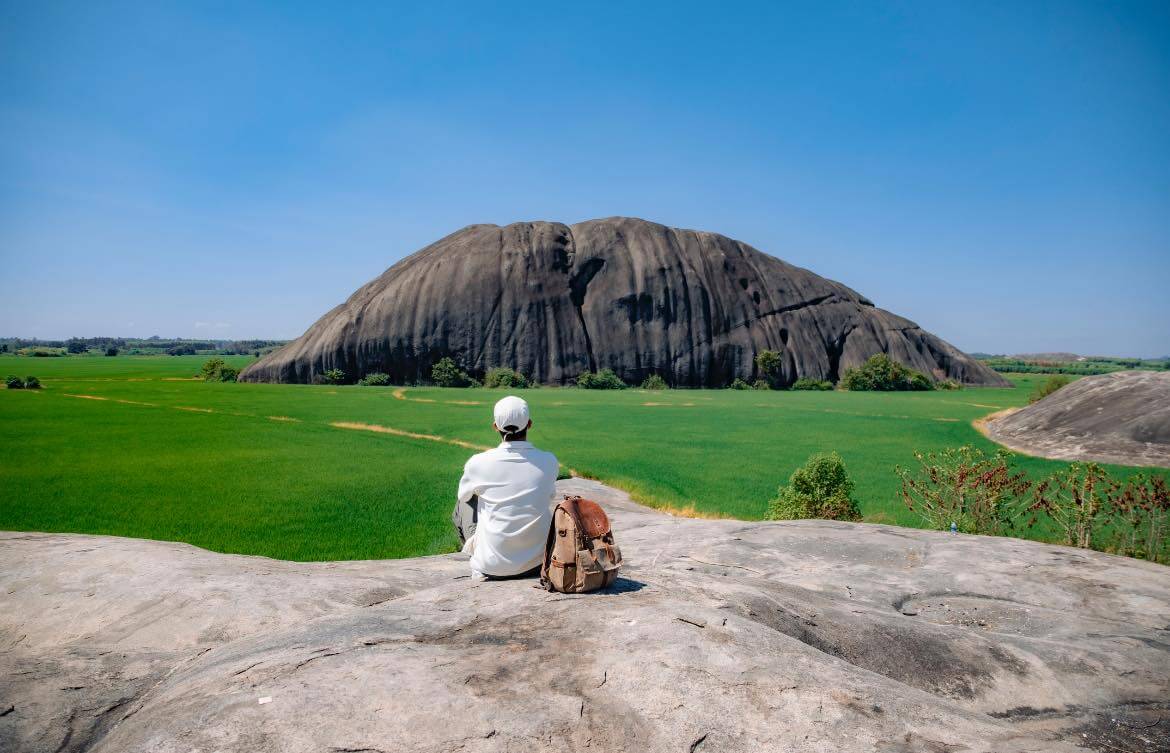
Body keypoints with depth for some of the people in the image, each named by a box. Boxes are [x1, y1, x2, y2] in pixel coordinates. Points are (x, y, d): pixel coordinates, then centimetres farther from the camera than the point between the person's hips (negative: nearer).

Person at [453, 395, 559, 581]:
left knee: (462, 503, 21)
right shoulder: (549, 461, -9)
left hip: (492, 567, -2)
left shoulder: (479, 463, -13)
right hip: (537, 564, 2)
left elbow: (463, 494, 10)